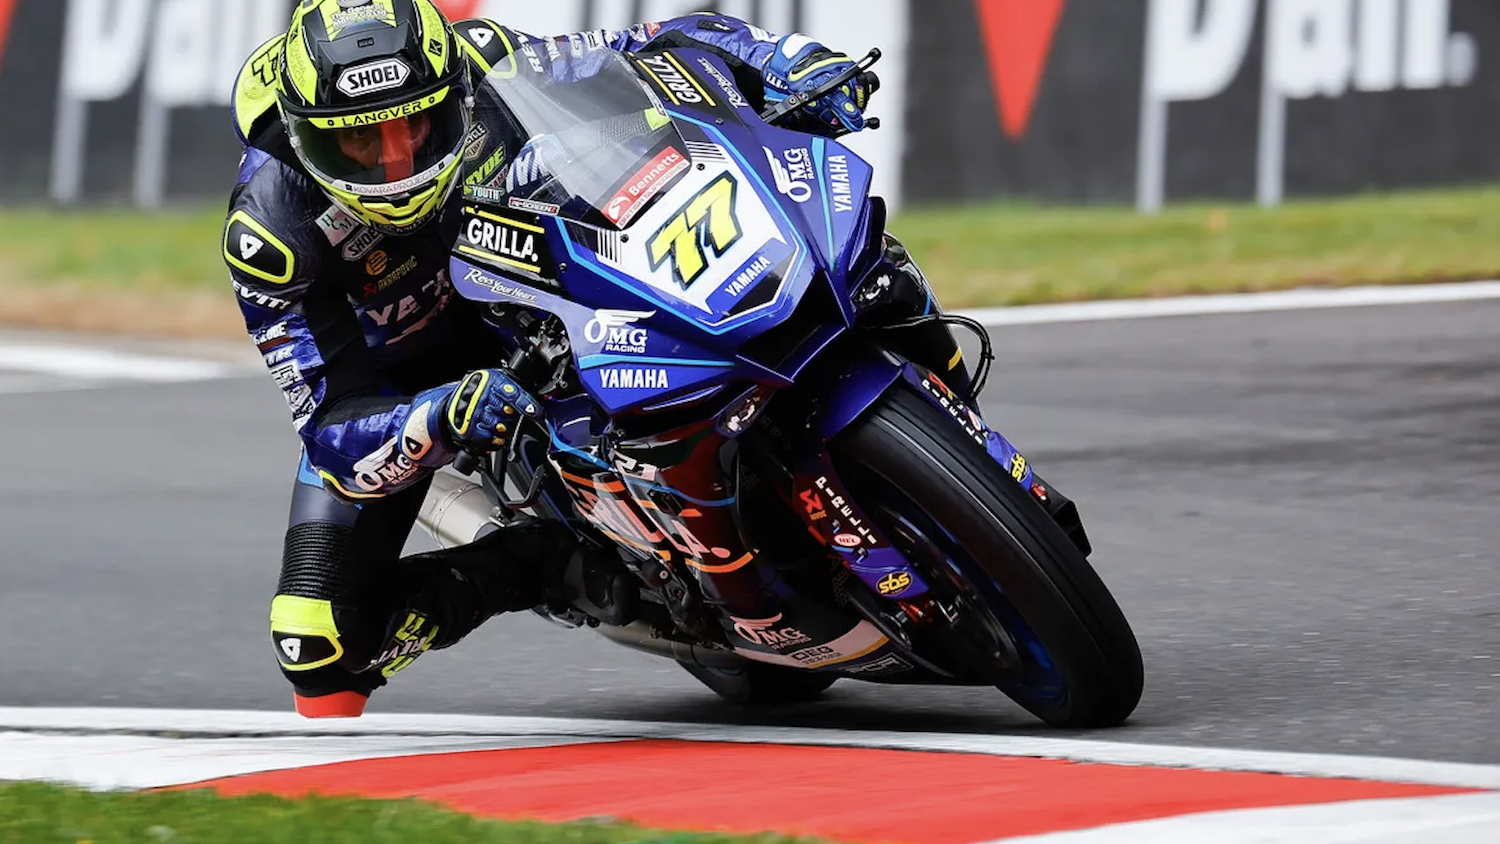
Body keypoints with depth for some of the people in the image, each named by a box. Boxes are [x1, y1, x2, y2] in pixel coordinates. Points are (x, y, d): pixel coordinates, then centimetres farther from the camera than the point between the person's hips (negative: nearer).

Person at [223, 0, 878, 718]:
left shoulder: (499, 75, -30)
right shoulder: (272, 228, -33)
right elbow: (331, 424, -34)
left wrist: (793, 63, -35)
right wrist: (442, 422, -54)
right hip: (393, 377, -2)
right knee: (320, 630, -15)